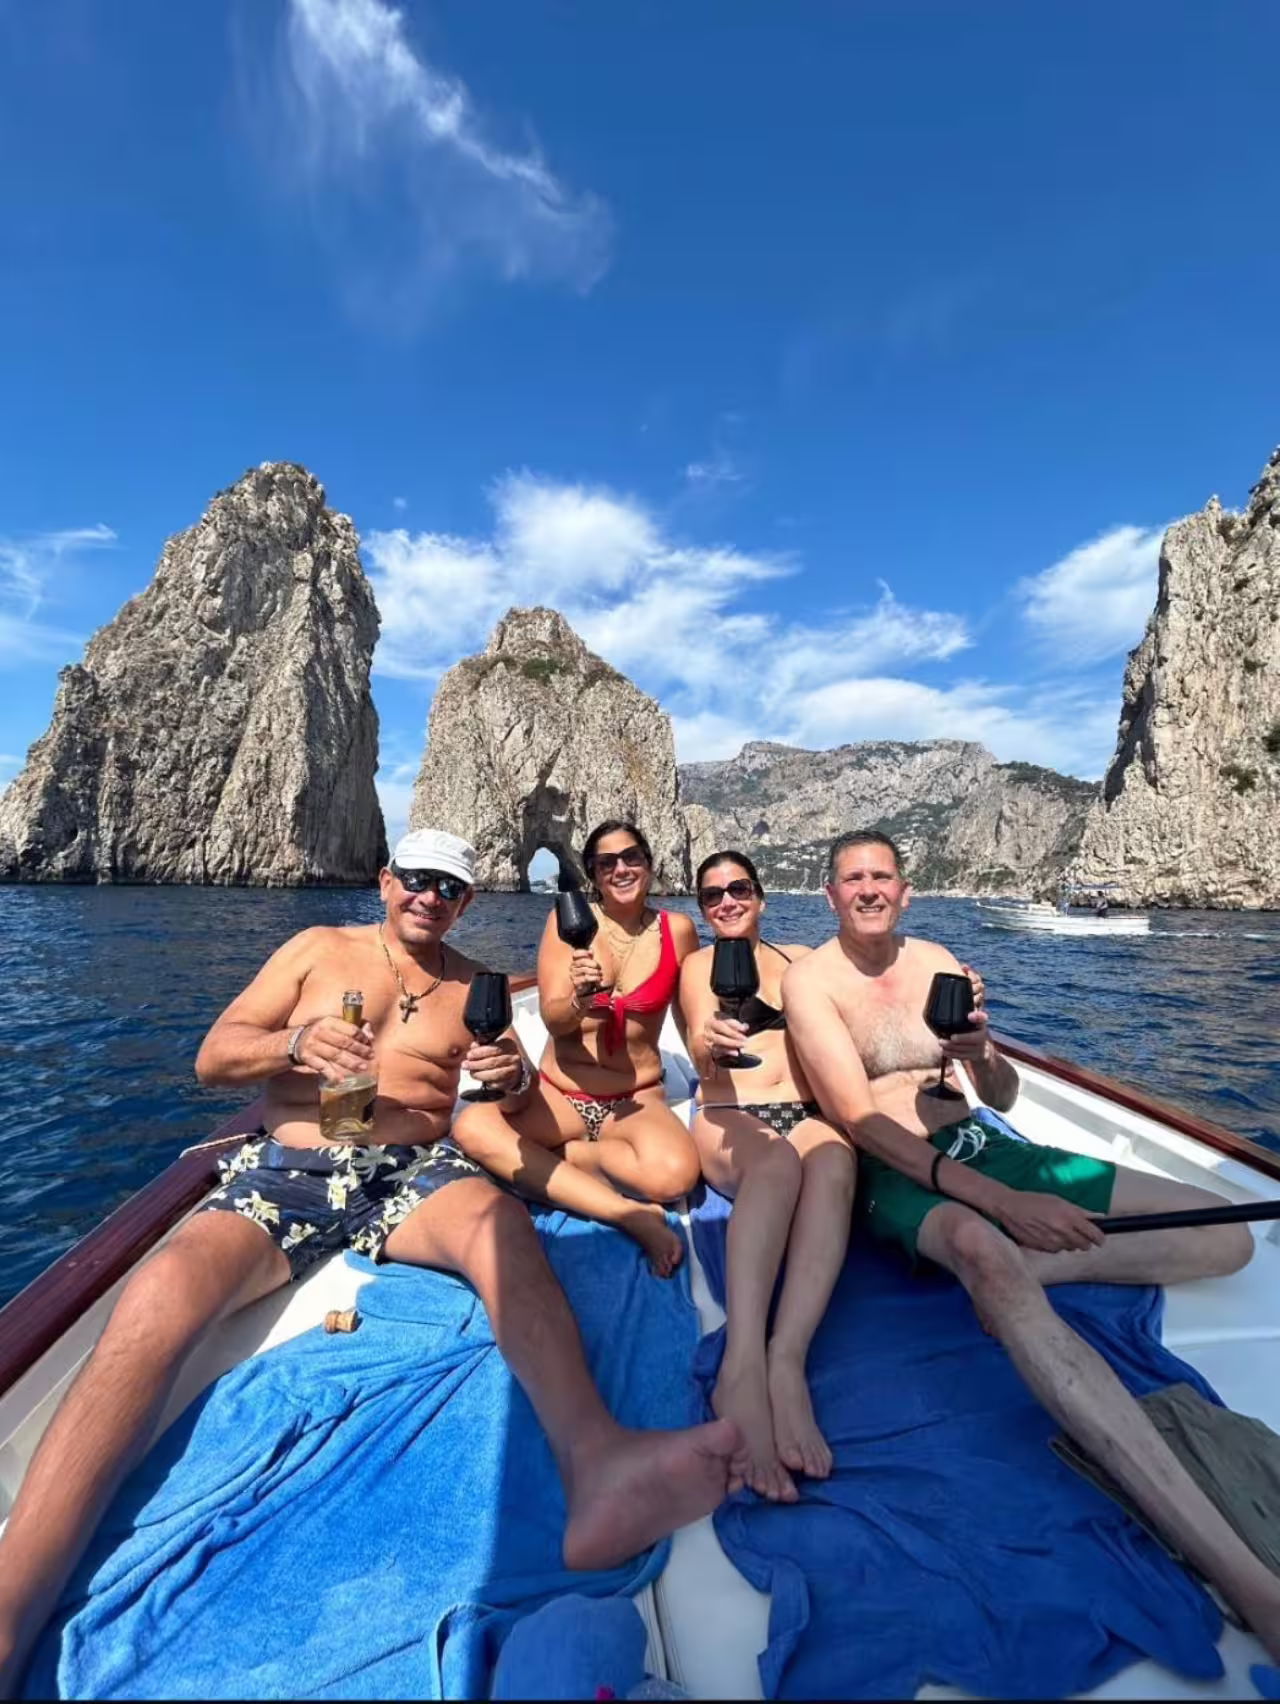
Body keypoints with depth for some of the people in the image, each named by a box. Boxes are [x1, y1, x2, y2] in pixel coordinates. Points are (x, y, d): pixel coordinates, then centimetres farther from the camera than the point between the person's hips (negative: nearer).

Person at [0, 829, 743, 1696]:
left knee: (502, 1219, -33)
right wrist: (297, 1043, -18)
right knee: (157, 1301, -29)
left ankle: (596, 1463, -50)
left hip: (416, 1171, 0)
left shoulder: (472, 985, 12)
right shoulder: (319, 948, 10)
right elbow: (212, 1058, 5)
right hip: (287, 1174, 1)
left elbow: (517, 1107, 9)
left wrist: (516, 1076, -17)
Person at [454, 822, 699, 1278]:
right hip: (559, 1094, 2)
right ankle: (632, 1215, -25)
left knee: (675, 1174, -34)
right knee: (473, 1128, -28)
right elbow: (553, 1020, -12)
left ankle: (562, 1153, -6)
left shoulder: (677, 930, -3)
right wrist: (579, 1001, -32)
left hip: (637, 1100, -1)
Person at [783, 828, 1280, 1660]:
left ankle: (1014, 1266, -14)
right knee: (985, 1250, -42)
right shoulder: (810, 979, -7)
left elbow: (1004, 1097, 12)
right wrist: (1001, 1203, -25)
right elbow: (858, 1116, -17)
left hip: (981, 1144, 7)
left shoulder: (936, 961, 11)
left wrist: (983, 1056, -13)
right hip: (897, 1173, -7)